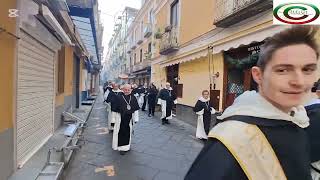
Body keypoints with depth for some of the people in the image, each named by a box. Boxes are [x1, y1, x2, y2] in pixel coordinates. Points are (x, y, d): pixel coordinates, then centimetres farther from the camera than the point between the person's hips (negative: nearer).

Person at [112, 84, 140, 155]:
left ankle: (127, 146, 34)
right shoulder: (119, 97, -8)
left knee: (128, 133, 15)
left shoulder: (133, 98, 1)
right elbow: (116, 109, -6)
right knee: (122, 133, 2)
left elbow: (136, 109, 6)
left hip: (129, 119, 3)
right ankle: (122, 147, 16)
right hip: (121, 119, -3)